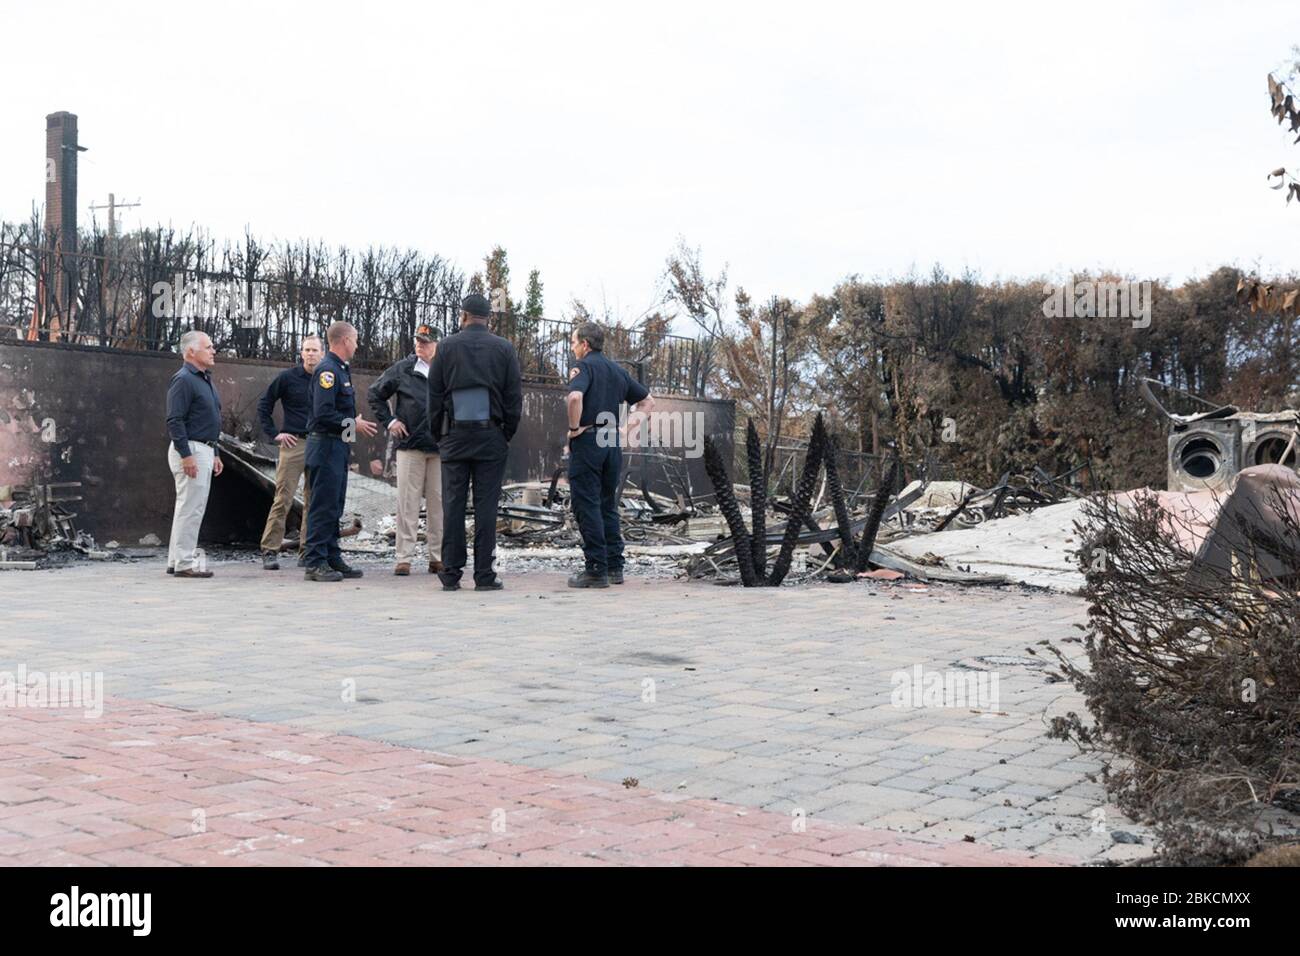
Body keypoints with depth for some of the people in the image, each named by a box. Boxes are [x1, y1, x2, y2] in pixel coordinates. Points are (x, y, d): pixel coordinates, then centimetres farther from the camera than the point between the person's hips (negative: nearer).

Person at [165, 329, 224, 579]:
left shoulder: (205, 379, 18)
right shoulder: (183, 379, -13)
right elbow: (175, 421, -19)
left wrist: (215, 453, 21)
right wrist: (186, 455, -23)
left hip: (204, 450, 10)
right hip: (190, 450, -10)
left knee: (191, 507, 13)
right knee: (190, 507, -8)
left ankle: (176, 560, 18)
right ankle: (184, 562, -5)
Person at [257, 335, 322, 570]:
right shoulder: (288, 378, 0)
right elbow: (264, 405, 5)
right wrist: (274, 434, -1)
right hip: (294, 444, -4)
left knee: (314, 501, 7)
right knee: (283, 499, -8)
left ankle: (307, 551, 14)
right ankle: (270, 551, -5)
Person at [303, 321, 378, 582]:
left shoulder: (341, 369, 18)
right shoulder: (327, 370, -15)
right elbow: (323, 413, -23)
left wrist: (355, 423, 9)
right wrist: (353, 424, -15)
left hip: (338, 446, 10)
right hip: (326, 445, -10)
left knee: (334, 506, 13)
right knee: (324, 506, -7)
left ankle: (332, 559, 20)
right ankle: (316, 563, -4)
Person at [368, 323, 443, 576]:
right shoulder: (403, 369, 3)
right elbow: (374, 394, 14)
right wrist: (389, 421, 5)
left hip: (441, 448, 0)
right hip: (410, 445, 0)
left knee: (439, 502, 5)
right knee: (407, 502, 0)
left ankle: (437, 557, 13)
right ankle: (404, 557, 4)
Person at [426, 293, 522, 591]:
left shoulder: (447, 347, 4)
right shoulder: (504, 349, 4)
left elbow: (434, 394, 4)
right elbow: (514, 396, 2)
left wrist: (437, 434, 11)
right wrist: (508, 433, 10)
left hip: (454, 435, 0)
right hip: (491, 434, 0)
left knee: (453, 503, 3)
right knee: (486, 504, -1)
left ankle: (451, 574, 2)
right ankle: (484, 575, -2)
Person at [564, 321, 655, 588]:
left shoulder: (585, 366, -6)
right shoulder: (618, 370, 16)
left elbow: (575, 397, -27)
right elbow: (647, 401, 21)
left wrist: (574, 427, -14)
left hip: (587, 441, -7)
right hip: (613, 443, 7)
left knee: (586, 506, -3)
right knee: (608, 506, 14)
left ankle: (597, 569, -5)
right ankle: (615, 567, 14)